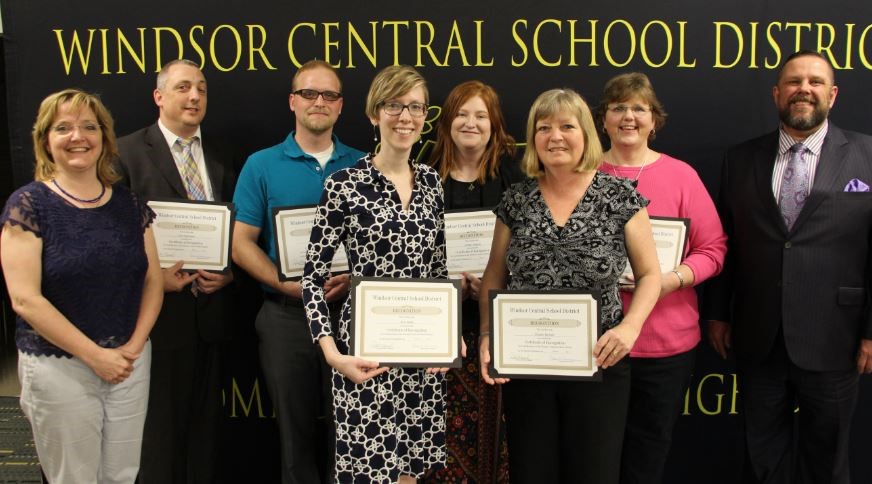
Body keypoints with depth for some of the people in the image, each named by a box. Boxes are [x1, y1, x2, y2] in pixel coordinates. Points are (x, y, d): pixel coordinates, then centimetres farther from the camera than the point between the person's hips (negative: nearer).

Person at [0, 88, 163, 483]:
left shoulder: (130, 205, 5)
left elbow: (153, 280, 7)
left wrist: (134, 346, -7)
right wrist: (95, 355, -15)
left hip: (130, 362, 4)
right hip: (58, 369, -3)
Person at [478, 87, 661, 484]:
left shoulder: (620, 197, -4)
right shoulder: (515, 201, 2)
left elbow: (649, 275, 1)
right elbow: (494, 278, 9)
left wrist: (630, 326, -16)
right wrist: (487, 336, -5)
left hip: (598, 364, -2)